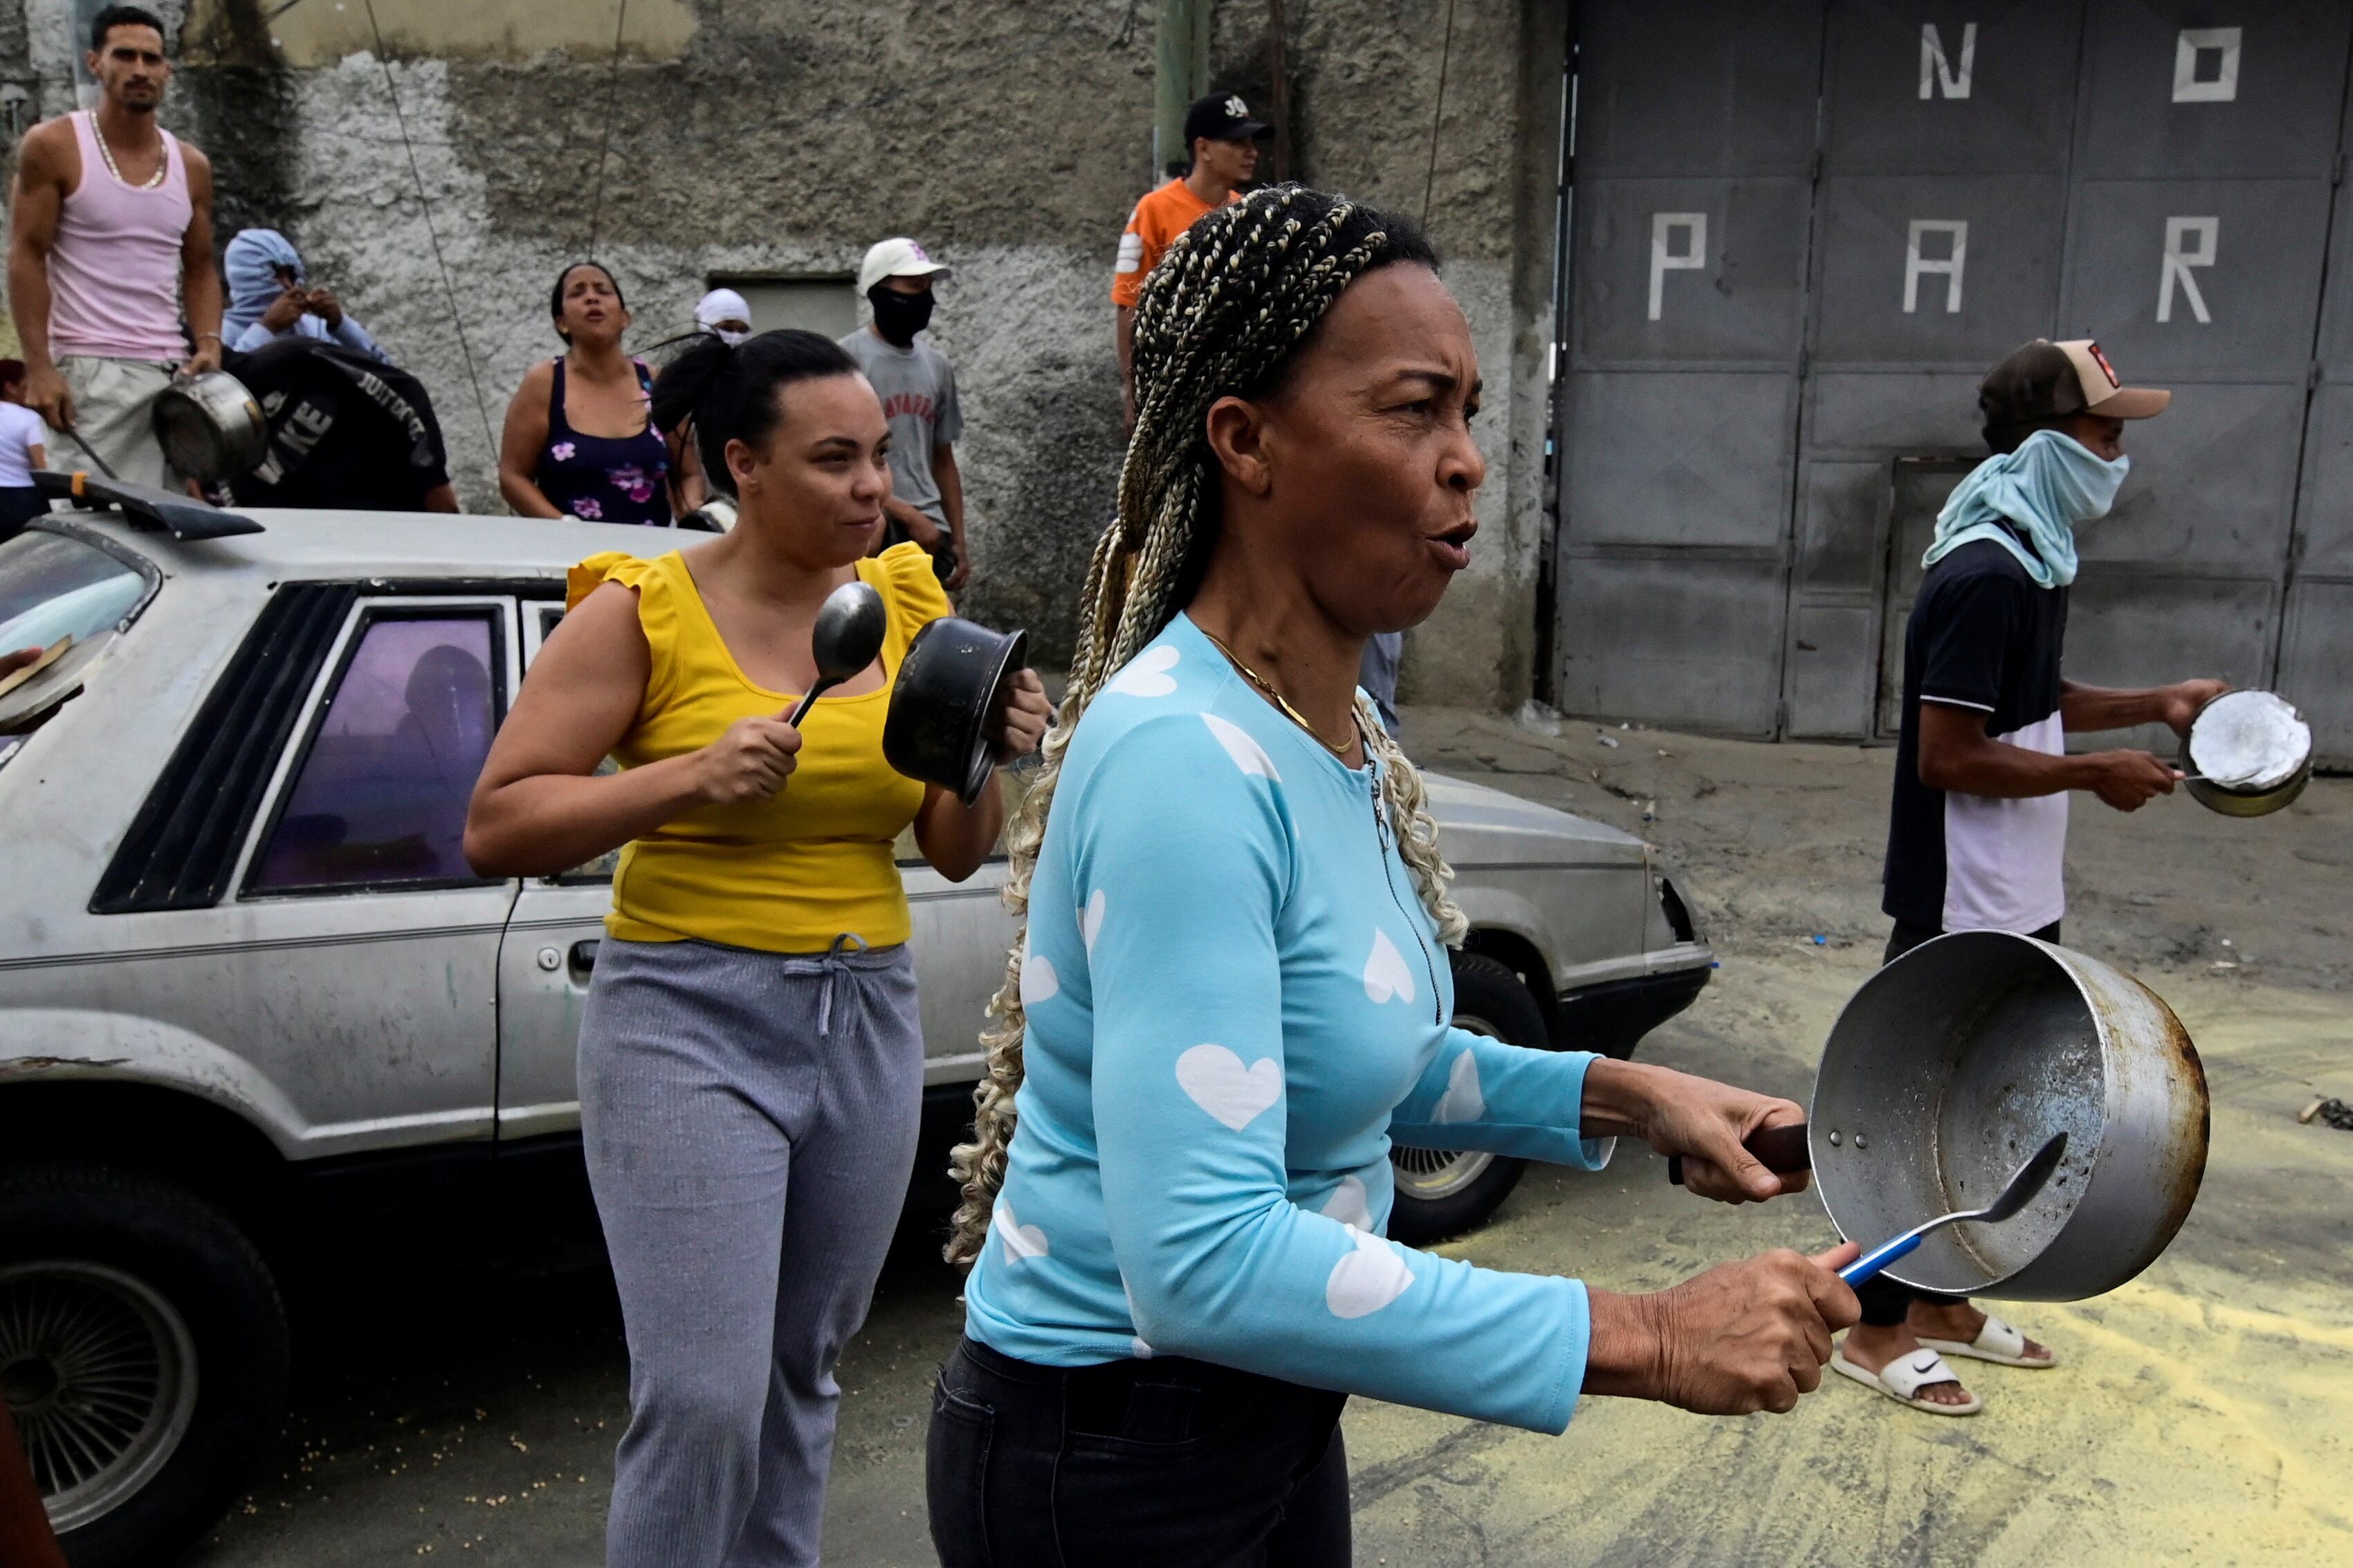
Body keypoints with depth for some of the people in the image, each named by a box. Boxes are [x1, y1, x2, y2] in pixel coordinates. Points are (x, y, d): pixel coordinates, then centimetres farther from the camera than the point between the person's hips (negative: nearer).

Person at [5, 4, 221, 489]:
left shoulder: (192, 166, 14)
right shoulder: (52, 146, 1)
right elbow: (27, 257, -2)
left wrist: (210, 343, 0)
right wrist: (39, 367, -12)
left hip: (175, 371, 4)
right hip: (89, 370, -4)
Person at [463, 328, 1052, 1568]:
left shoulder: (907, 602, 7)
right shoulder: (643, 613, -6)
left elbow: (954, 854, 10)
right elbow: (495, 828, -9)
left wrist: (987, 758, -11)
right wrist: (692, 776, -21)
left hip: (868, 1019, 5)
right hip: (692, 1018, -4)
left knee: (803, 1374, 15)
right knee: (703, 1401, -8)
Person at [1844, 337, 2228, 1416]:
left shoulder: (2031, 560, 9)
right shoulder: (1985, 576, -22)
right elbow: (1948, 756, -25)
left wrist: (2152, 705, 11)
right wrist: (2096, 776, -16)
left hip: (2016, 902, 10)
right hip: (1960, 905, -10)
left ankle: (1942, 1306, 32)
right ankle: (1878, 1332, 16)